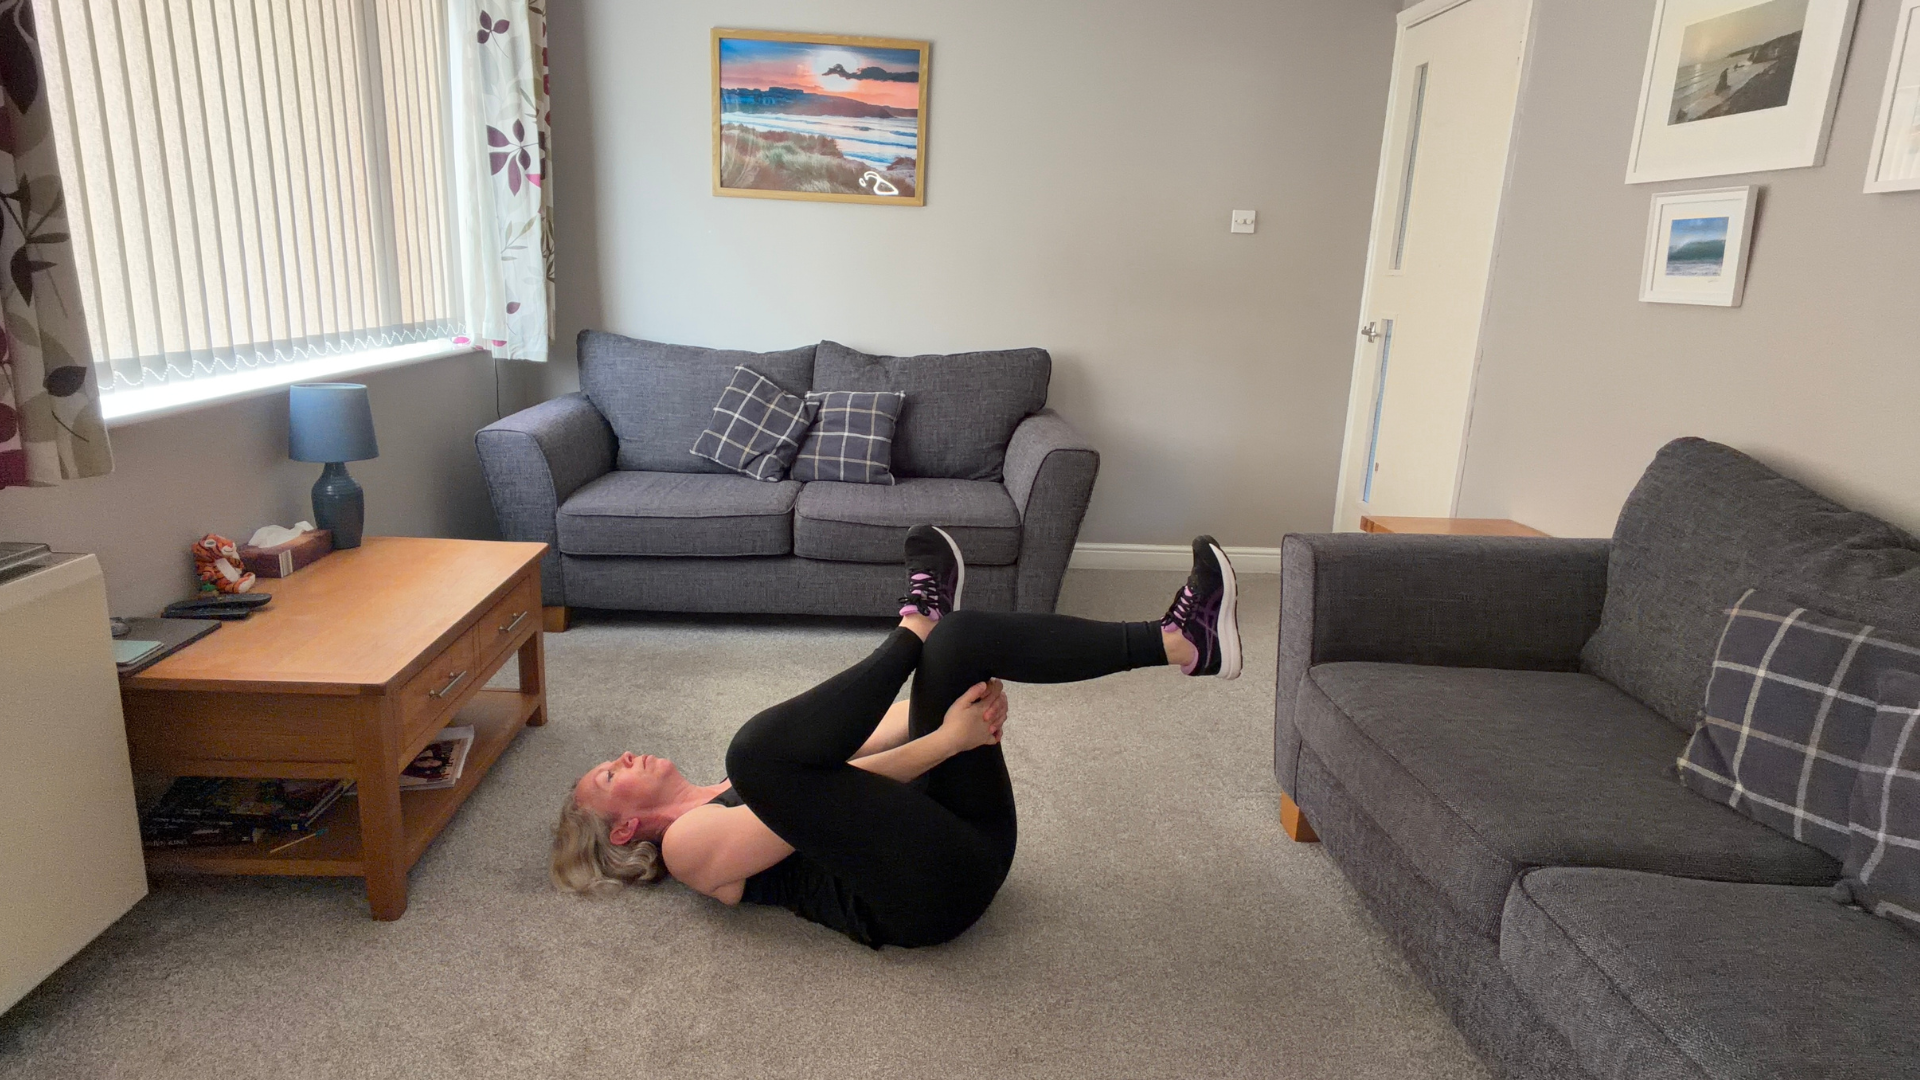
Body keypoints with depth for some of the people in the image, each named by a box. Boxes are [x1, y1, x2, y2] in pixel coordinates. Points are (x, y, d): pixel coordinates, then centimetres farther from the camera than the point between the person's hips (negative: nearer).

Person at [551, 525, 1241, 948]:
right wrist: (947, 739, -16)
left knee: (963, 638, -7)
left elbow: (851, 745, 18)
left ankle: (1181, 641, -16)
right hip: (930, 889, -8)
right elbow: (842, 791, -11)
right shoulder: (686, 843, 5)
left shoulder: (739, 788, 30)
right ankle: (915, 626, -10)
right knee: (756, 748, -25)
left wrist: (973, 697, 1)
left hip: (969, 837, 8)